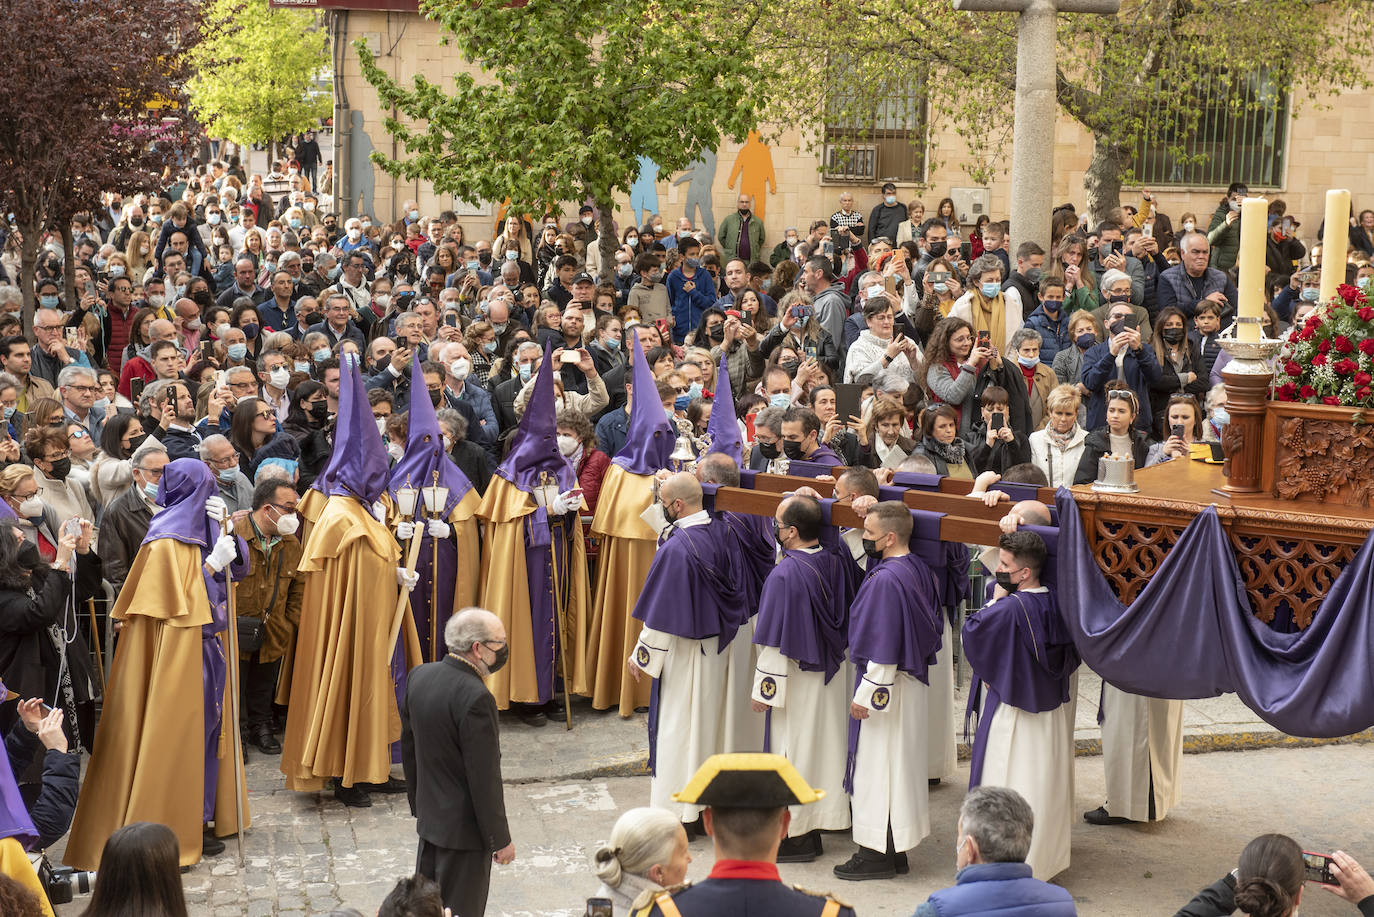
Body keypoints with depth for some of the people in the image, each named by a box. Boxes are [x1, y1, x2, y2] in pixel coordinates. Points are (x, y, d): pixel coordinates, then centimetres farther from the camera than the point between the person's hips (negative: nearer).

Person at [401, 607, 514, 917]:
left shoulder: (419, 676, -2)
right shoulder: (476, 698, -27)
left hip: (429, 819, 8)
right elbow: (485, 778, -22)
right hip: (465, 828, -8)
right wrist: (500, 839, -12)